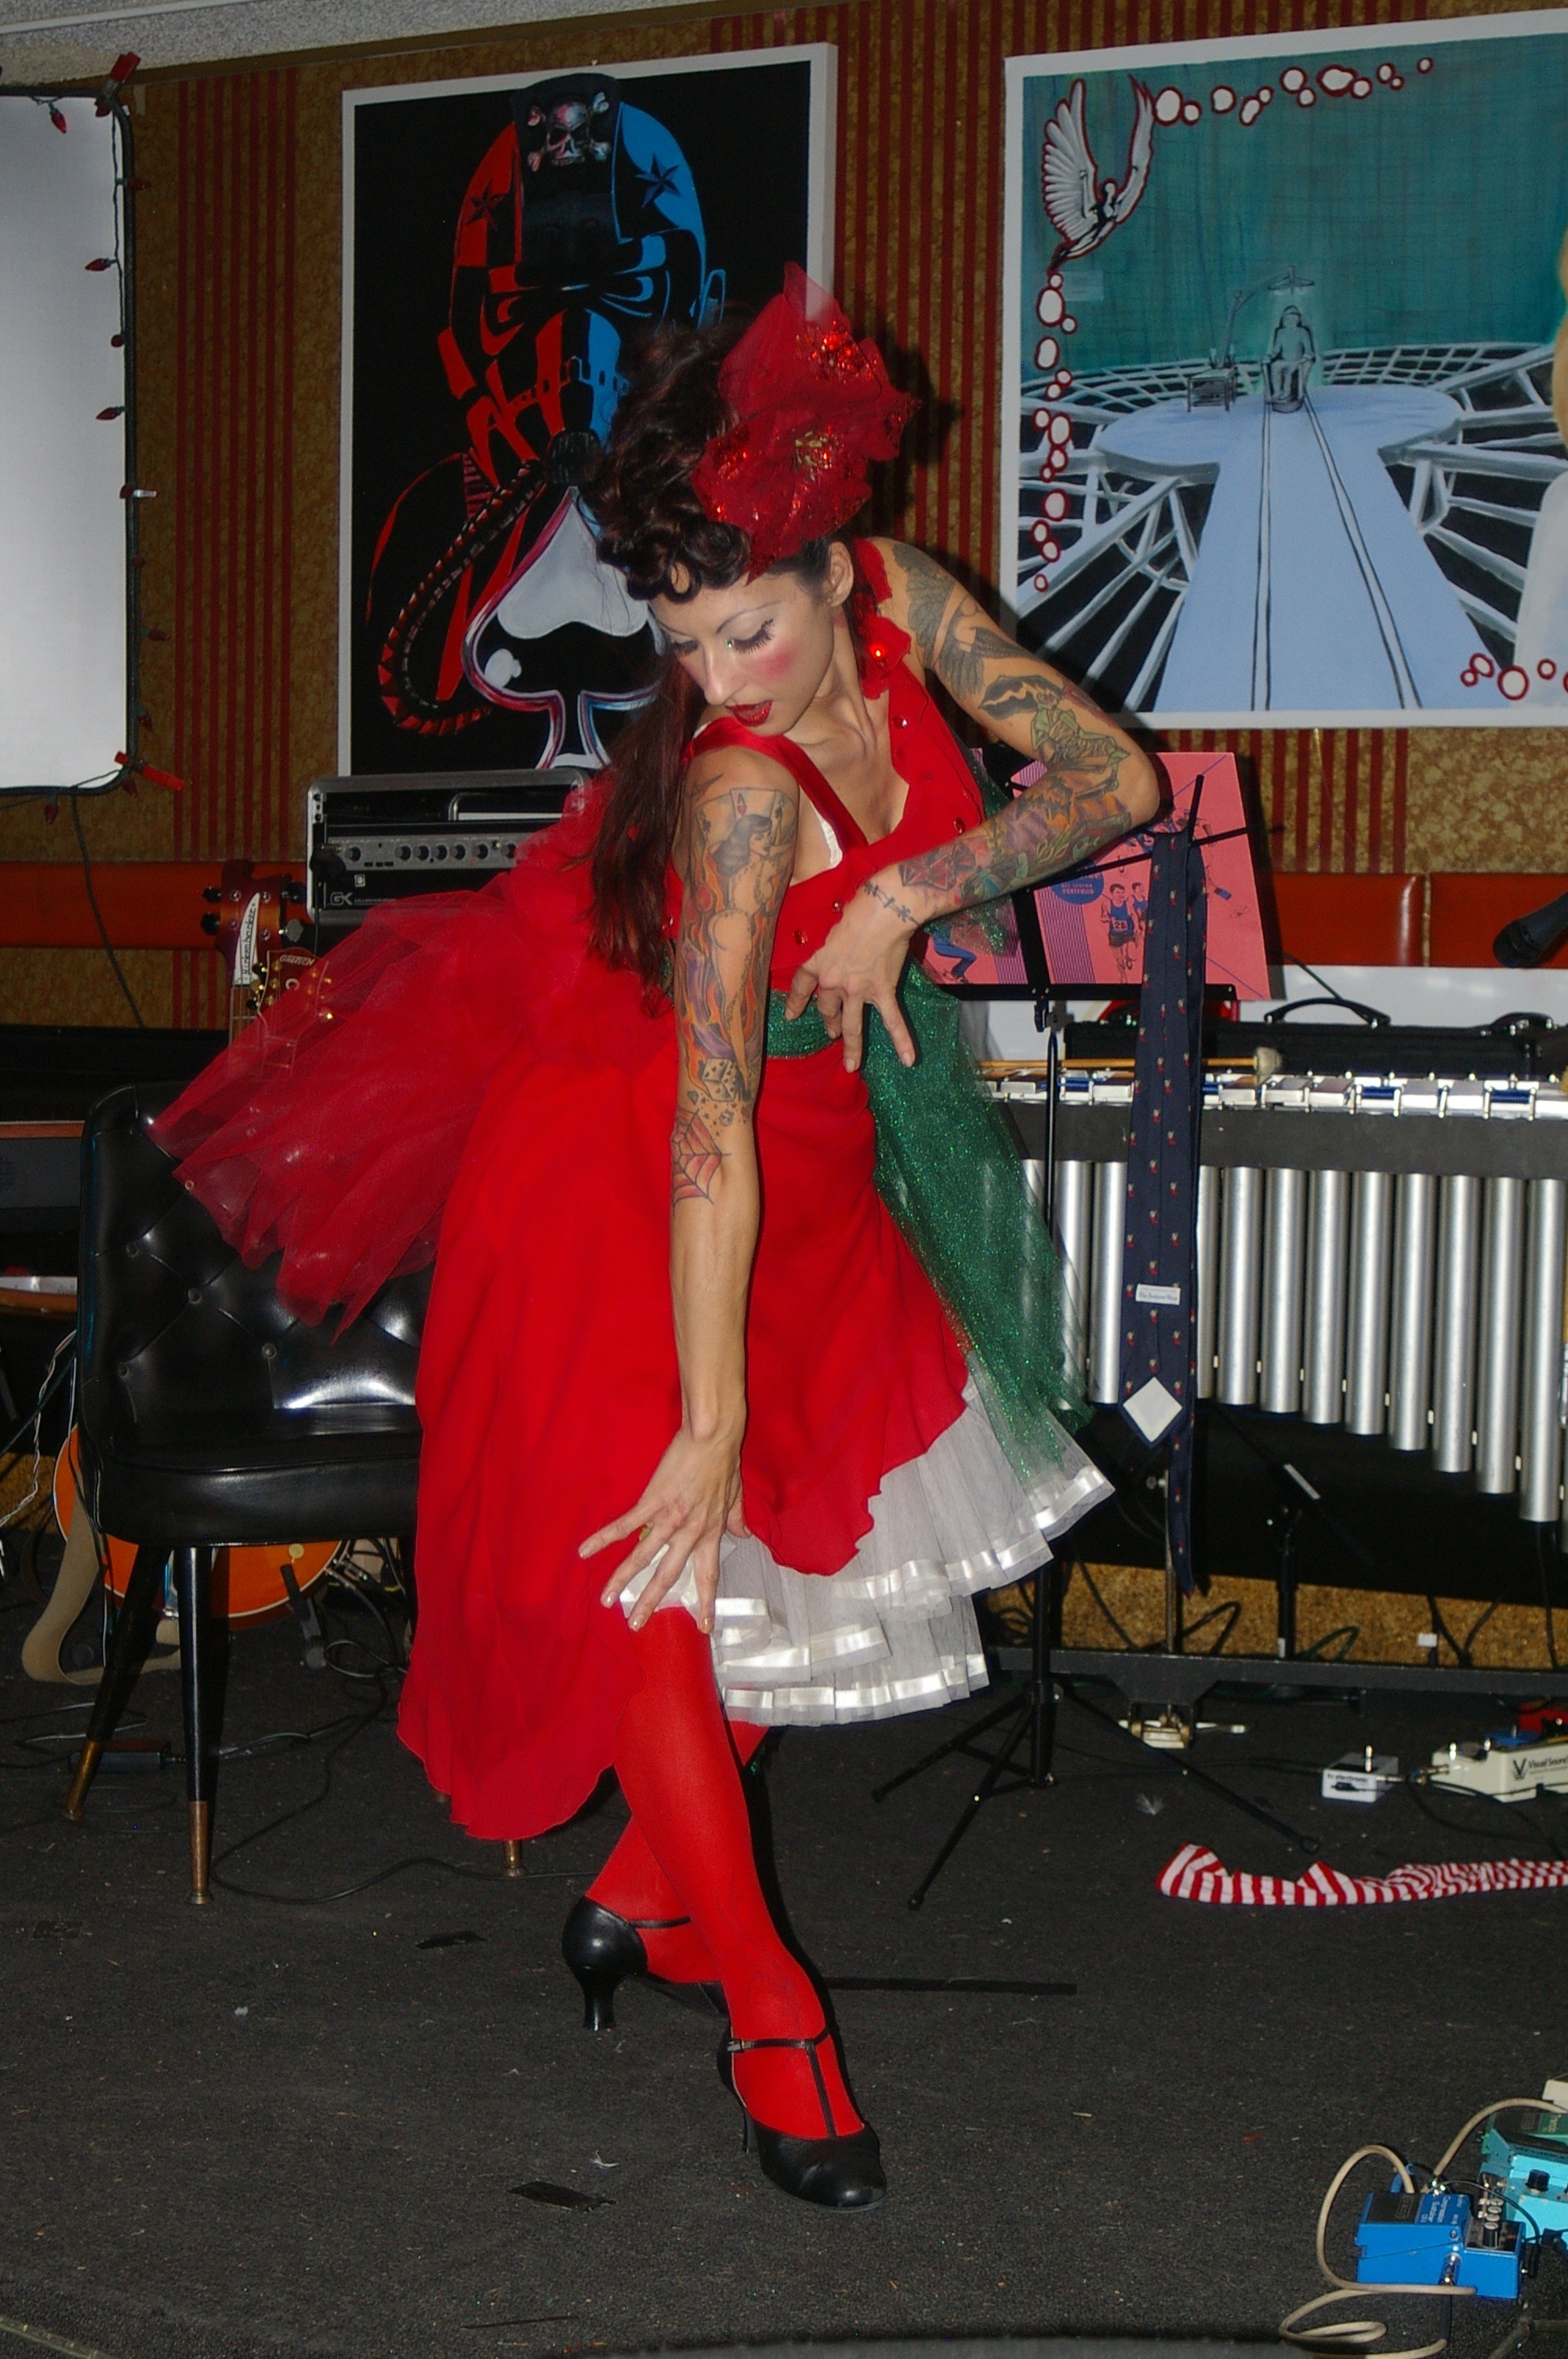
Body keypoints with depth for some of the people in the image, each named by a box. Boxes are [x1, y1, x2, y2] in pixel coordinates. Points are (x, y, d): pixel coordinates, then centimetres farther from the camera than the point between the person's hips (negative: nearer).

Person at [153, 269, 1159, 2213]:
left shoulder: (899, 601, -16)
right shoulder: (737, 788, -33)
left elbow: (1112, 776, -9)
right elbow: (707, 1141, -35)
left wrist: (904, 889, -24)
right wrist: (708, 1426, -35)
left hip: (815, 1141, 7)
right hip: (619, 1156, -7)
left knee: (810, 1541, 9)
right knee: (649, 1545, -10)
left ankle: (650, 1881, 26)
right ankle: (760, 1998, 1)